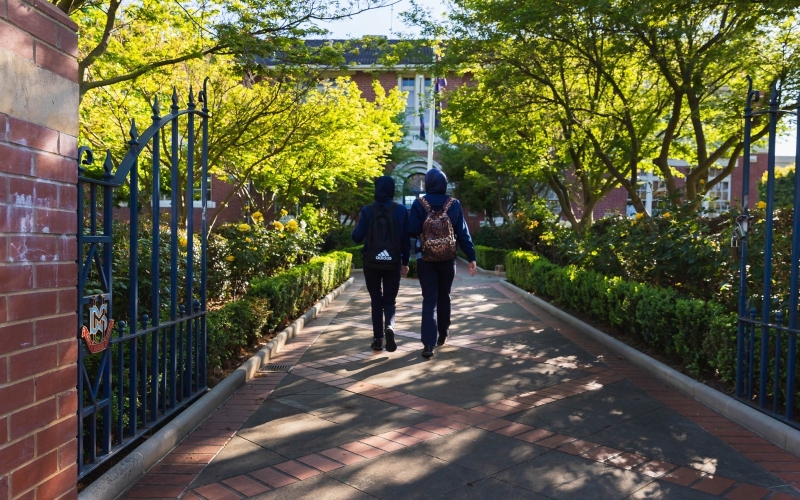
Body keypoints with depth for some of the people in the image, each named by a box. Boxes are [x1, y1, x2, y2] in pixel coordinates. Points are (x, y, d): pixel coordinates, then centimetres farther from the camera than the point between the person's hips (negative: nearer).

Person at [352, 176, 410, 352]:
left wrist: (361, 227, 14)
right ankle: (389, 326, -15)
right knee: (390, 299, 12)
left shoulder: (367, 211, -6)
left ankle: (378, 338, 11)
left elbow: (357, 236, -9)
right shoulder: (401, 211, -3)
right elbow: (406, 239, -1)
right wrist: (405, 262, 10)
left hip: (372, 262, 0)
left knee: (376, 300, 13)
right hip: (393, 262, 0)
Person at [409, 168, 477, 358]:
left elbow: (412, 231, -11)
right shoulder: (454, 204, -1)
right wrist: (471, 257, 0)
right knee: (444, 296, 19)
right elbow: (463, 232, -2)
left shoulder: (419, 204, -6)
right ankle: (443, 334, 33)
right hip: (448, 259, 2)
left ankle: (428, 343, -9)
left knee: (429, 300, 0)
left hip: (426, 259, -2)